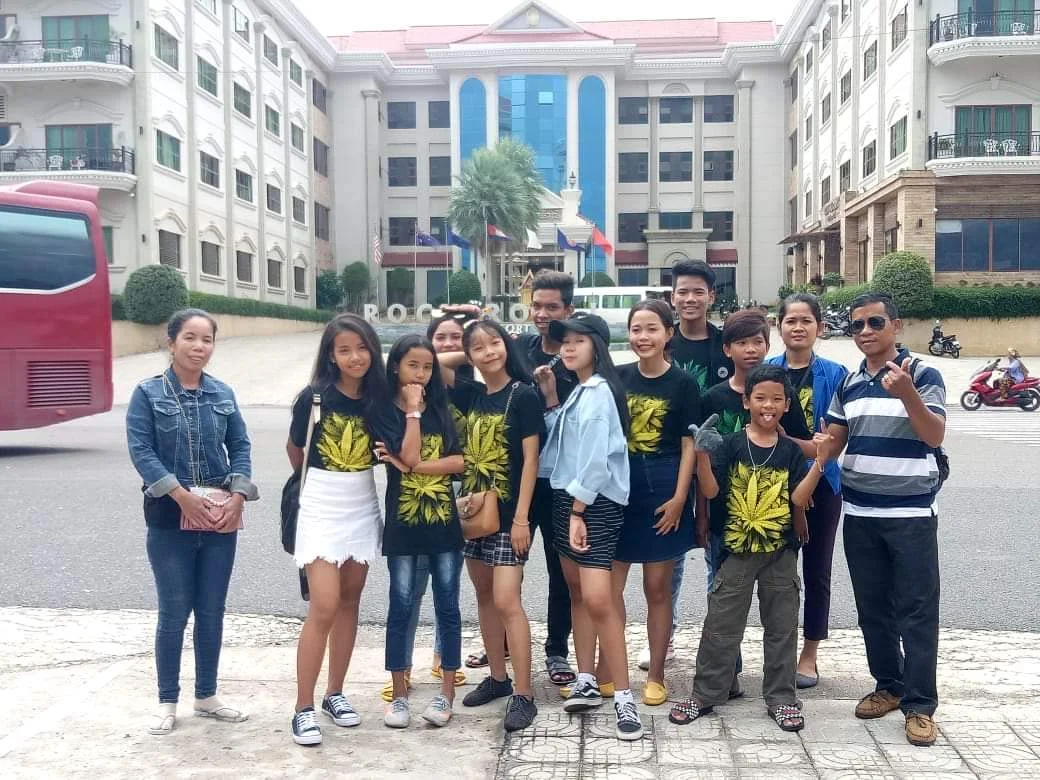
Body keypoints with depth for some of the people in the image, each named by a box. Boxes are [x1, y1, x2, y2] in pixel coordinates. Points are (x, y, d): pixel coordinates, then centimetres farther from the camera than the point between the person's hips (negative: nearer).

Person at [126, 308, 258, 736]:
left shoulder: (222, 394, 7)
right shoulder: (148, 393, -2)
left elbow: (240, 446, 6)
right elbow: (140, 451, -10)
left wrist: (238, 495, -9)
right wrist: (184, 496, -18)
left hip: (221, 516, 3)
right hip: (170, 516, -3)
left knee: (212, 611, 9)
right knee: (174, 611, 1)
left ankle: (206, 696, 23)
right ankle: (167, 701, 16)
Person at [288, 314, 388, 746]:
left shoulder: (378, 397, -2)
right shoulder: (314, 396, -12)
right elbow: (295, 451, 4)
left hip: (362, 508, 4)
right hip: (321, 509, -4)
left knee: (350, 601, 11)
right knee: (324, 607, -10)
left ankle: (335, 693, 24)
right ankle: (304, 708, 0)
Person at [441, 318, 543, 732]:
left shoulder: (523, 395, -10)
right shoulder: (471, 395, 6)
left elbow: (530, 460, -13)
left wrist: (521, 517, -16)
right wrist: (465, 354, 5)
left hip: (508, 513, -7)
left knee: (506, 601, -9)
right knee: (484, 596, 13)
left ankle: (523, 695, -3)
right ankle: (497, 677, 26)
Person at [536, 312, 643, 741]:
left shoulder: (600, 392, -13)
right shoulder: (576, 391, 16)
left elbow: (595, 457, -19)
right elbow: (562, 442, 8)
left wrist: (578, 512, -19)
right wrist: (551, 400, 3)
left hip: (596, 503, -10)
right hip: (566, 497, 10)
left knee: (597, 599, -14)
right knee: (576, 591, 13)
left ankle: (624, 698, -8)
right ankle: (587, 682, 22)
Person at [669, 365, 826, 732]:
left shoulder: (791, 451, 0)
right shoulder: (731, 445, -6)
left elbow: (798, 498, -7)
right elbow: (710, 491, -12)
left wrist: (820, 461, -15)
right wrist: (702, 453, -25)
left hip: (780, 552, 2)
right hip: (736, 550, -2)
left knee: (781, 626, 11)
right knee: (721, 625, 5)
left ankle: (780, 697, 24)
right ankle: (705, 694, 17)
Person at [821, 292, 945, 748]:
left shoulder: (922, 374, -6)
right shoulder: (848, 383, 9)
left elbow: (935, 437, -16)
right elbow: (832, 442, 12)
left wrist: (906, 393, -30)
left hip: (911, 512, -5)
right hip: (860, 513, 5)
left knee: (916, 609, 0)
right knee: (872, 607, 12)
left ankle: (920, 703, 6)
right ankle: (888, 686, 26)